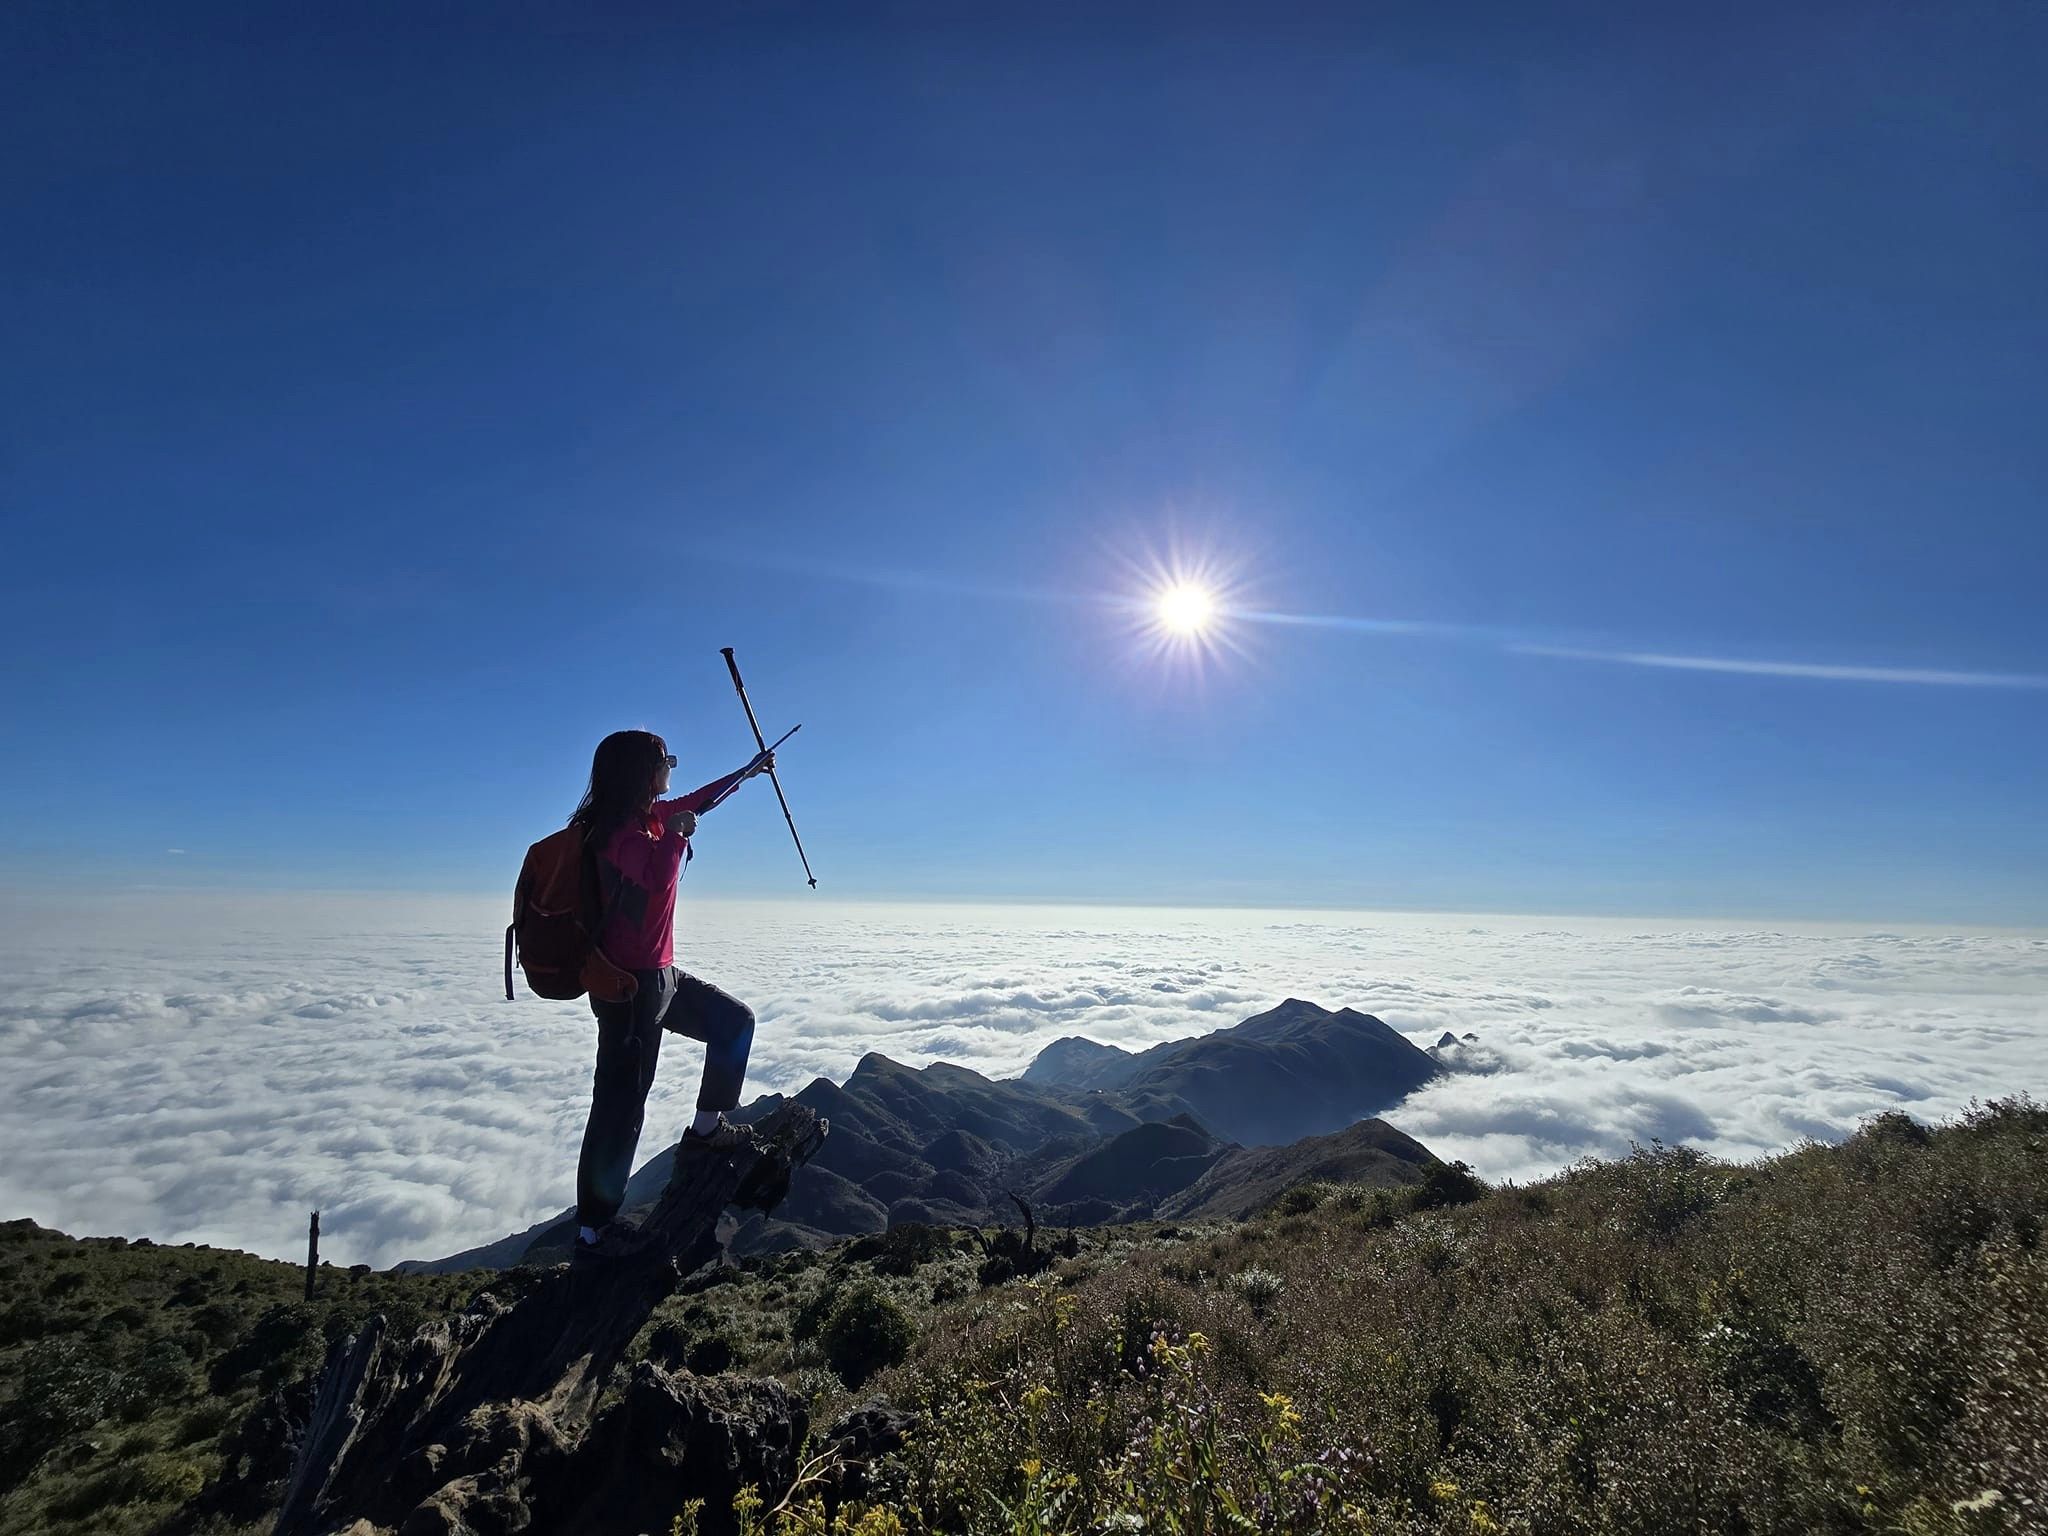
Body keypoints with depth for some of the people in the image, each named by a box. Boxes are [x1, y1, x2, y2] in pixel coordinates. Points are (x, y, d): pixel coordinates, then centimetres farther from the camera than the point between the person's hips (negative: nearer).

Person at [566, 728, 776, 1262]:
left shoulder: (648, 816, 6)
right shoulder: (623, 829, -21)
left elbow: (693, 802, 25)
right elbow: (658, 882, -38)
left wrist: (746, 773, 33)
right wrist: (676, 834, -22)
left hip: (657, 975, 10)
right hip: (630, 983, -10)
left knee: (734, 1020, 18)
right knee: (621, 1101, -3)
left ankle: (706, 1127, 25)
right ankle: (593, 1231, 8)